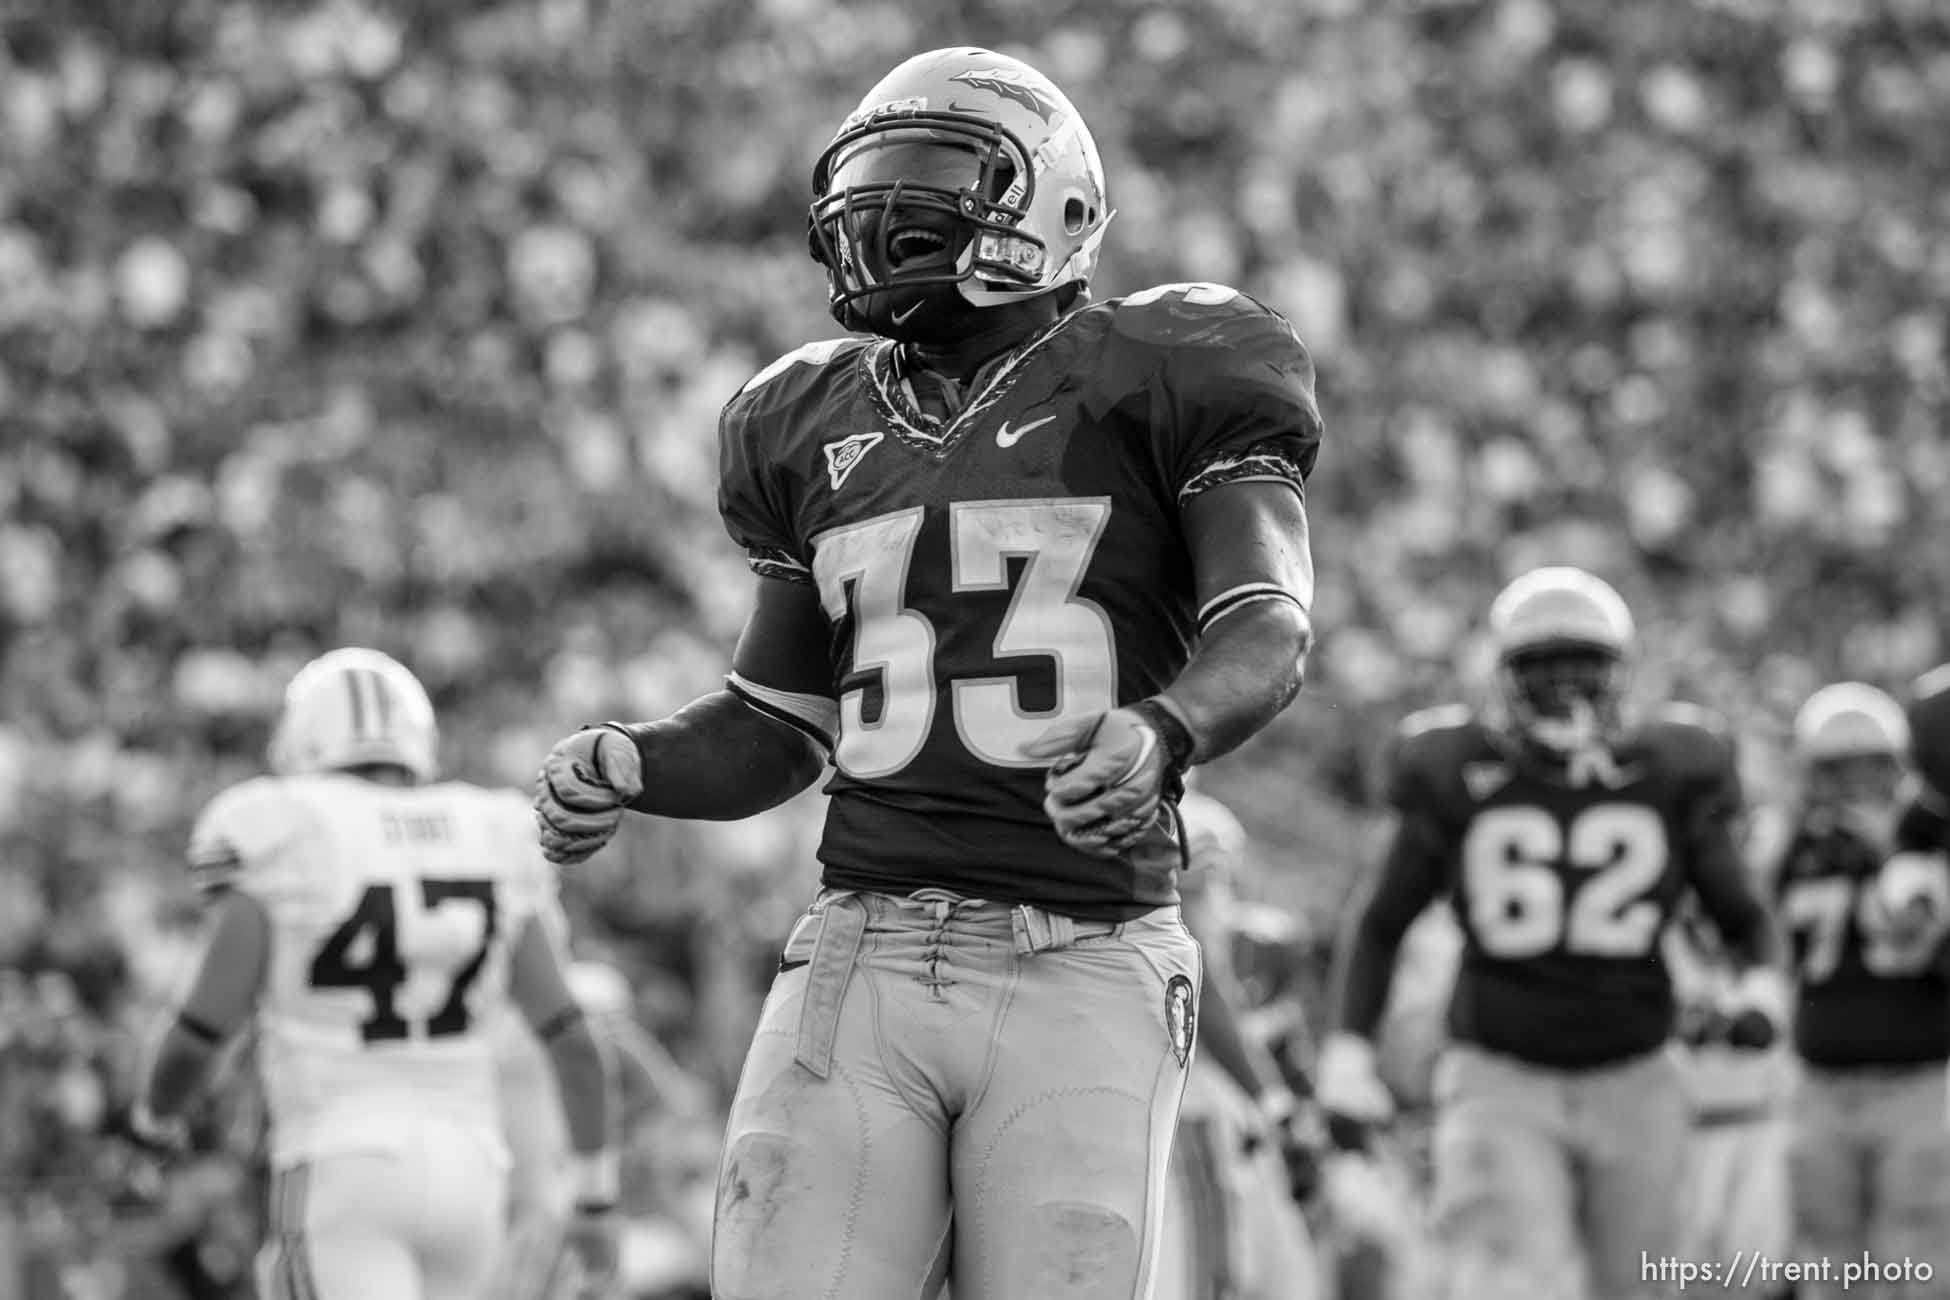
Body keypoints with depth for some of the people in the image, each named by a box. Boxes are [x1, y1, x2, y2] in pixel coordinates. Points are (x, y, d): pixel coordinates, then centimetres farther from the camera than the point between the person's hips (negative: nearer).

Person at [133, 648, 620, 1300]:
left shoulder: (281, 853, -5)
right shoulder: (487, 849, 8)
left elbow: (195, 1038, -8)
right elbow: (573, 1039, 6)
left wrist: (155, 1112, 15)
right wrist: (597, 1198, 15)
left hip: (342, 1177, -5)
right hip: (465, 1173, 5)